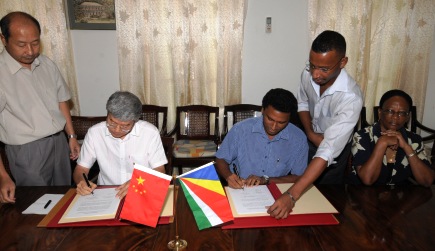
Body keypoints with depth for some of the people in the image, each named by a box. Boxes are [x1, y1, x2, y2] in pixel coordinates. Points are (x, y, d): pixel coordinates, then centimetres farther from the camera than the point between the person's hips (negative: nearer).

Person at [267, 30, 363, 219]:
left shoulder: (351, 98, -39)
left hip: (335, 151, -4)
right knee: (307, 189, 18)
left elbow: (328, 151, -45)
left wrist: (291, 195, -52)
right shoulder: (308, 73, -21)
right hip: (309, 139, 4)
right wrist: (310, 132, -16)